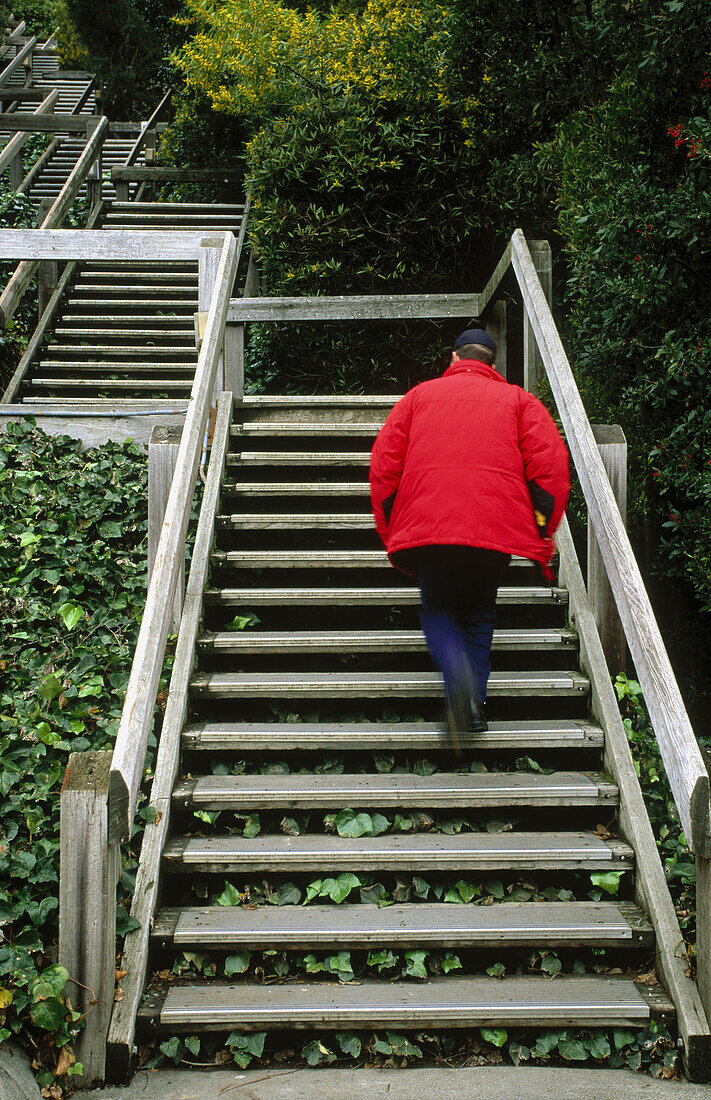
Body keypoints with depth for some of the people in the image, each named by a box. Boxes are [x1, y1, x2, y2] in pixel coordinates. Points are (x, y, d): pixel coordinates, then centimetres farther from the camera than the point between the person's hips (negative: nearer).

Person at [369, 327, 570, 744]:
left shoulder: (420, 395, 19)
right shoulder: (519, 400, 16)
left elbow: (384, 463, 12)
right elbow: (551, 465, 2)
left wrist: (391, 532, 17)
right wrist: (541, 536, 6)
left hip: (427, 526, 0)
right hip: (498, 529, 0)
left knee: (437, 608, 16)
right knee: (479, 612, 20)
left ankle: (458, 674, -14)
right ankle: (475, 705, 9)